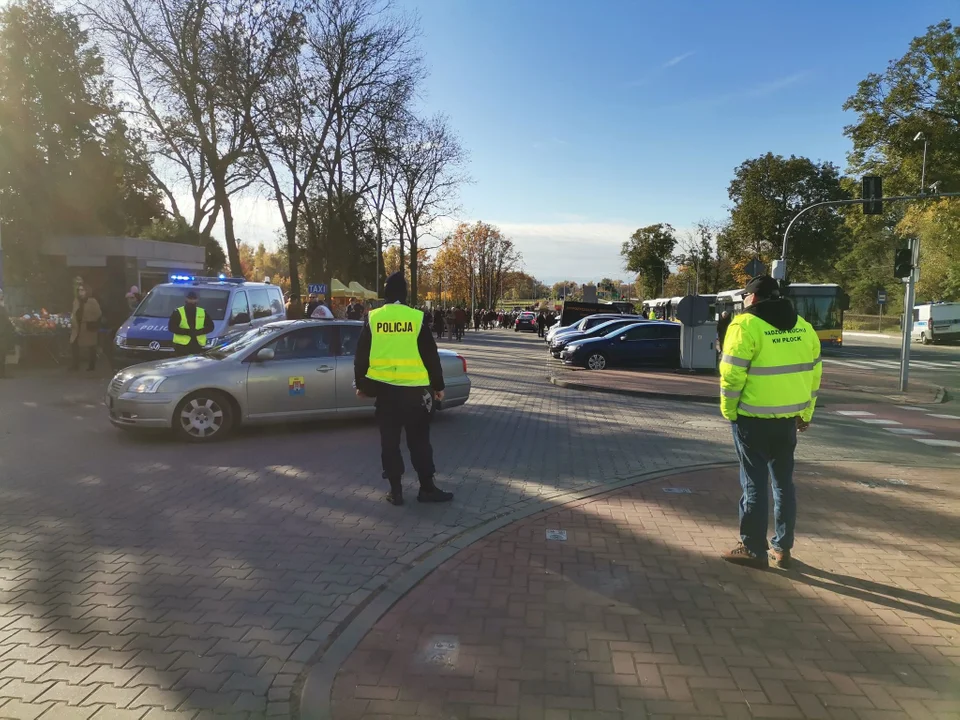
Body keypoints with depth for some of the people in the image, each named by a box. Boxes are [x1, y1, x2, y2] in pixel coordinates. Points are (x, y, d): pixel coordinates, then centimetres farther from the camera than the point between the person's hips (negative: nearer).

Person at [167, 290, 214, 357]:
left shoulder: (203, 312, 14)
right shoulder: (178, 312, 6)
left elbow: (210, 326, 13)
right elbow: (171, 327, -2)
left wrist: (200, 331, -7)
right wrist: (186, 331, -15)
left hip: (198, 345, 3)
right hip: (182, 345, -2)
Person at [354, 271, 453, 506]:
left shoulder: (373, 320, 0)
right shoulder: (417, 318, -4)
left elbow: (361, 356, 5)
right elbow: (431, 356, 0)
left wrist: (361, 385, 17)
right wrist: (438, 385, 9)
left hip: (384, 388, 1)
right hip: (413, 389, -1)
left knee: (389, 440, 8)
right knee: (419, 439, 8)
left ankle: (395, 490, 11)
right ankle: (427, 488, 12)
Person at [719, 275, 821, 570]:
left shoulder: (746, 325, -13)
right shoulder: (803, 327, 8)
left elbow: (732, 374, -16)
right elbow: (813, 373, 12)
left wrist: (728, 410, -4)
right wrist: (805, 413, 19)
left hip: (753, 418, -6)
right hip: (788, 417, 6)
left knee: (754, 483, 2)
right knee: (783, 481, 15)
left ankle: (754, 549, 10)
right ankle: (782, 548, 22)